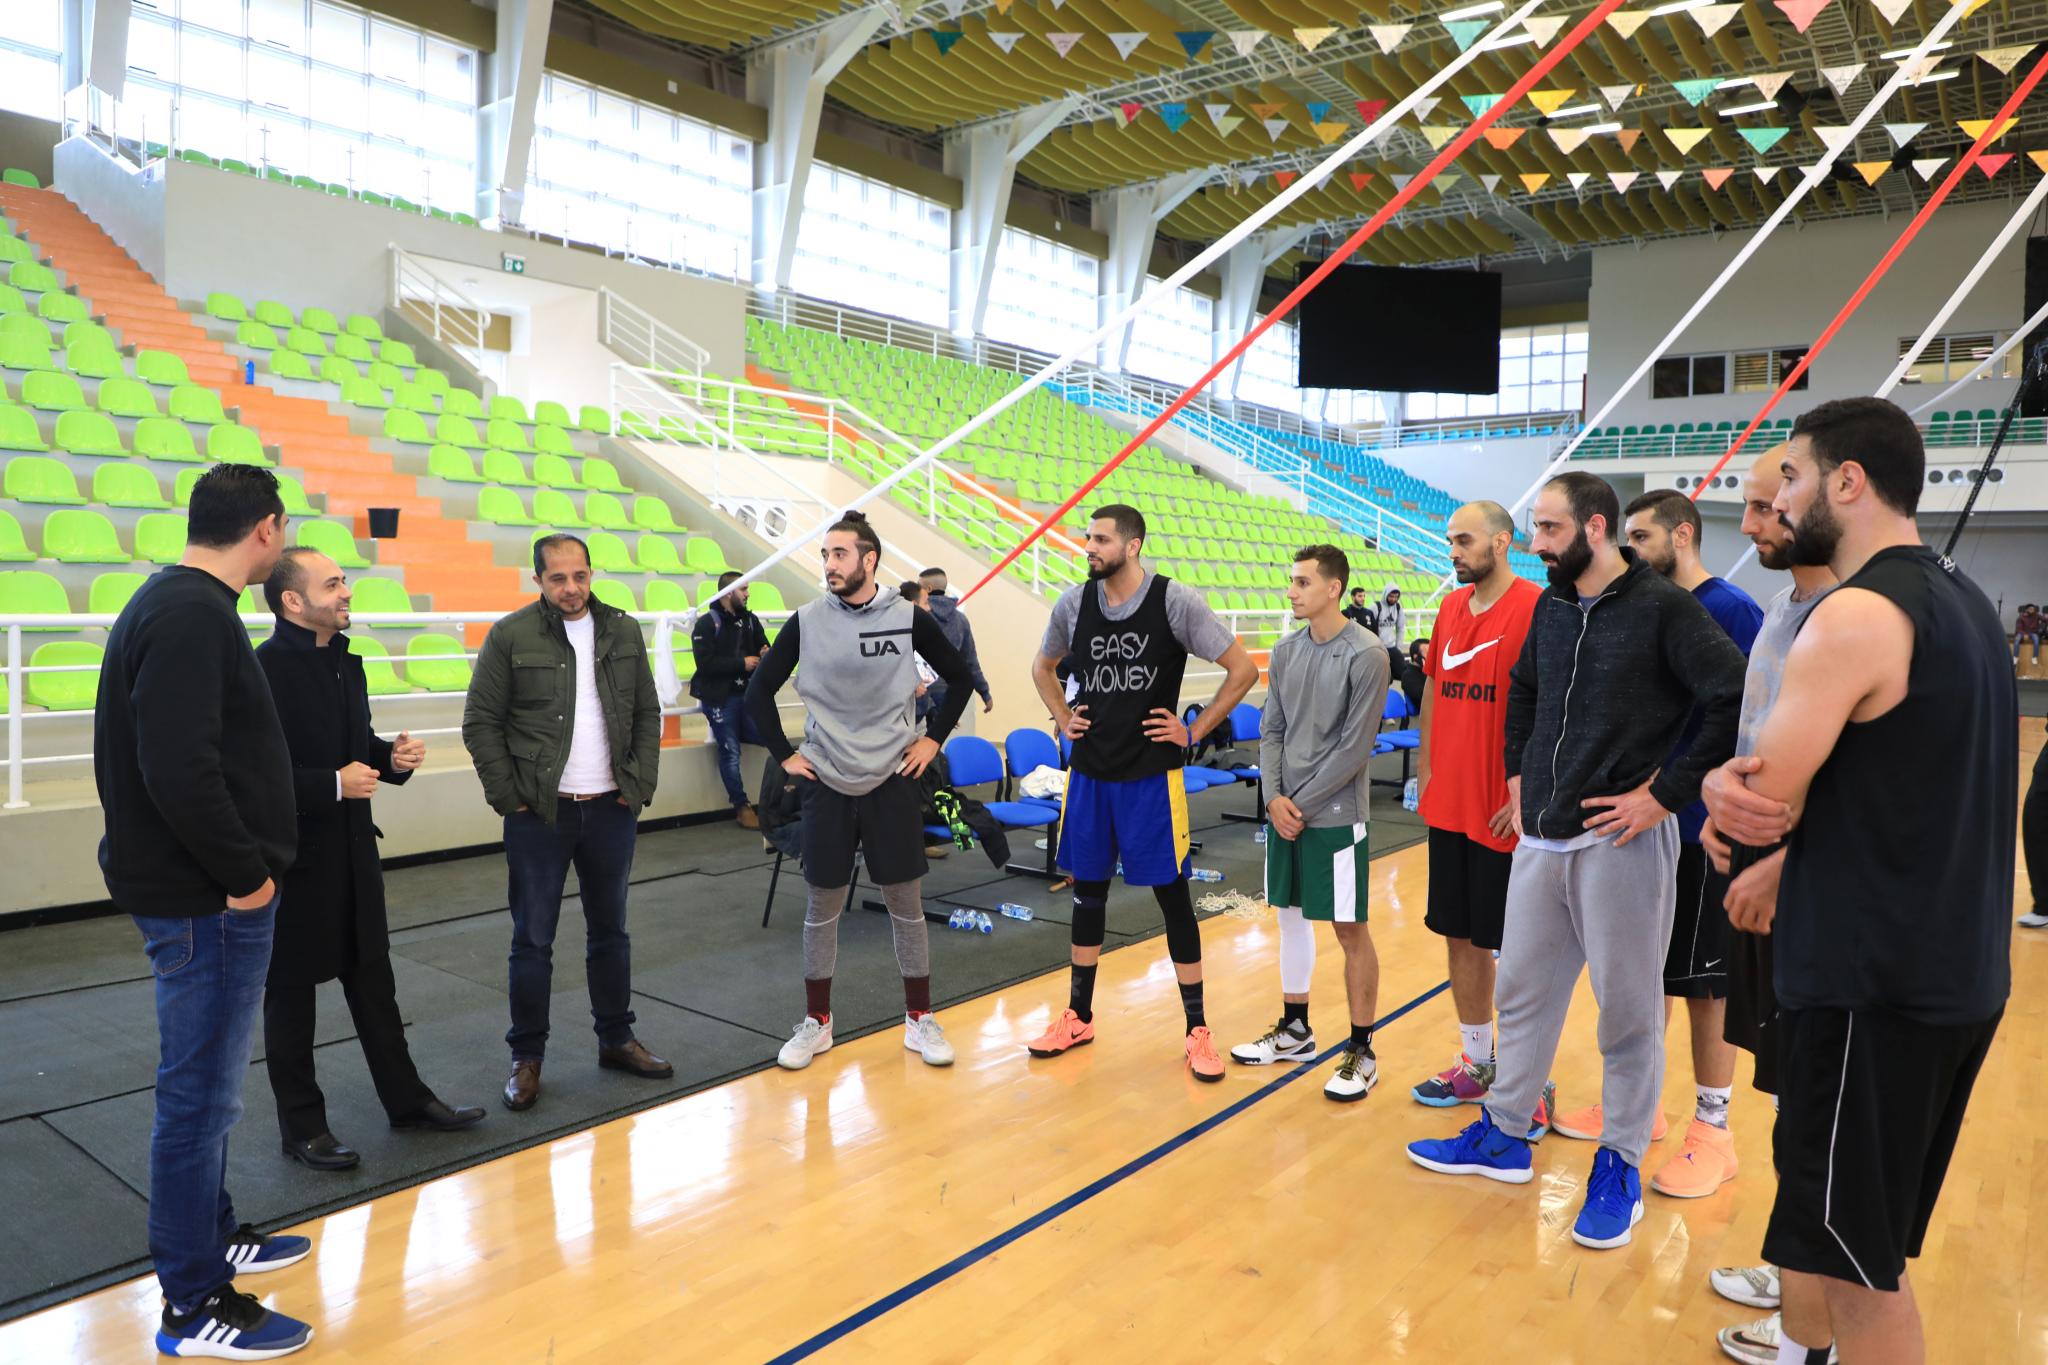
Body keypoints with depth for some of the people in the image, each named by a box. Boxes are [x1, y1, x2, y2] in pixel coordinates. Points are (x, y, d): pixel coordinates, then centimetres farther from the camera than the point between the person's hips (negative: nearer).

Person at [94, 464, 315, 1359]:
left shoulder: (178, 604, 11)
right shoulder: (192, 617, -20)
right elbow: (180, 771, -28)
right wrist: (244, 873, -18)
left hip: (203, 890, 10)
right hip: (204, 900, -10)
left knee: (204, 1083, 21)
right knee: (200, 1093, 1)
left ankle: (210, 1235, 38)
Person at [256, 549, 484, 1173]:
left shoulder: (345, 659, 8)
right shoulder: (265, 668, -18)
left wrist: (392, 756, 0)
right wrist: (333, 785, -24)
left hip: (353, 846, 8)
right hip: (296, 854, -8)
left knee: (373, 976, 17)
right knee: (291, 987, 9)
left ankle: (406, 1098, 29)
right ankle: (301, 1124, 23)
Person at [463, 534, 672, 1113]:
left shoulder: (623, 631, 6)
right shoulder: (510, 636, -5)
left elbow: (647, 714, 9)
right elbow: (480, 723, -4)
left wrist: (640, 785, 0)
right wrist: (509, 797, -9)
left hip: (611, 810, 3)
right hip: (539, 813, -3)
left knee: (610, 931, 14)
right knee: (533, 939, 4)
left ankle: (616, 1040, 27)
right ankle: (526, 1058, 17)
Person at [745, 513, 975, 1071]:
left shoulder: (909, 617, -4)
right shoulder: (806, 621, -2)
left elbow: (959, 678, 7)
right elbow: (759, 690, 6)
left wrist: (932, 739, 2)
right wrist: (784, 755, 1)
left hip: (892, 780, 0)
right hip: (826, 782, 1)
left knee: (906, 902, 5)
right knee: (822, 905, 7)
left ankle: (920, 1019, 19)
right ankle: (816, 1022, 22)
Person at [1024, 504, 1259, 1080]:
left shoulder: (1175, 601, -11)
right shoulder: (1073, 603, 1)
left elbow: (1242, 669, -8)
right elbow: (1042, 667, 20)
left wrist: (1194, 732, -8)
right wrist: (1064, 720, 7)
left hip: (1152, 775, -4)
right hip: (1090, 771, 4)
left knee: (1172, 894, 3)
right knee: (1088, 890, 13)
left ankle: (1197, 1031, 15)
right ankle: (1079, 1016, 28)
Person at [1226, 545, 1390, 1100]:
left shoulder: (1365, 655, -12)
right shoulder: (1285, 652, 6)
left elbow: (1354, 747, -14)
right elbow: (1272, 731, 8)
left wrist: (1302, 803, -13)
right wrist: (1274, 795, -5)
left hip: (1336, 816, -6)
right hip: (1285, 811, 6)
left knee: (1351, 930, 2)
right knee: (1291, 916, 15)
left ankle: (1361, 1052, 14)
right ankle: (1295, 1030, 31)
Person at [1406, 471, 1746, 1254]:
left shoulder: (1662, 608, -12)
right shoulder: (1551, 607, 9)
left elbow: (1736, 703, -19)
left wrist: (1666, 793, -17)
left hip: (1622, 842, -7)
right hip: (1542, 838, 7)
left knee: (1628, 1008, 6)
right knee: (1522, 991, 15)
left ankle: (1621, 1163, 22)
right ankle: (1505, 1136, 30)